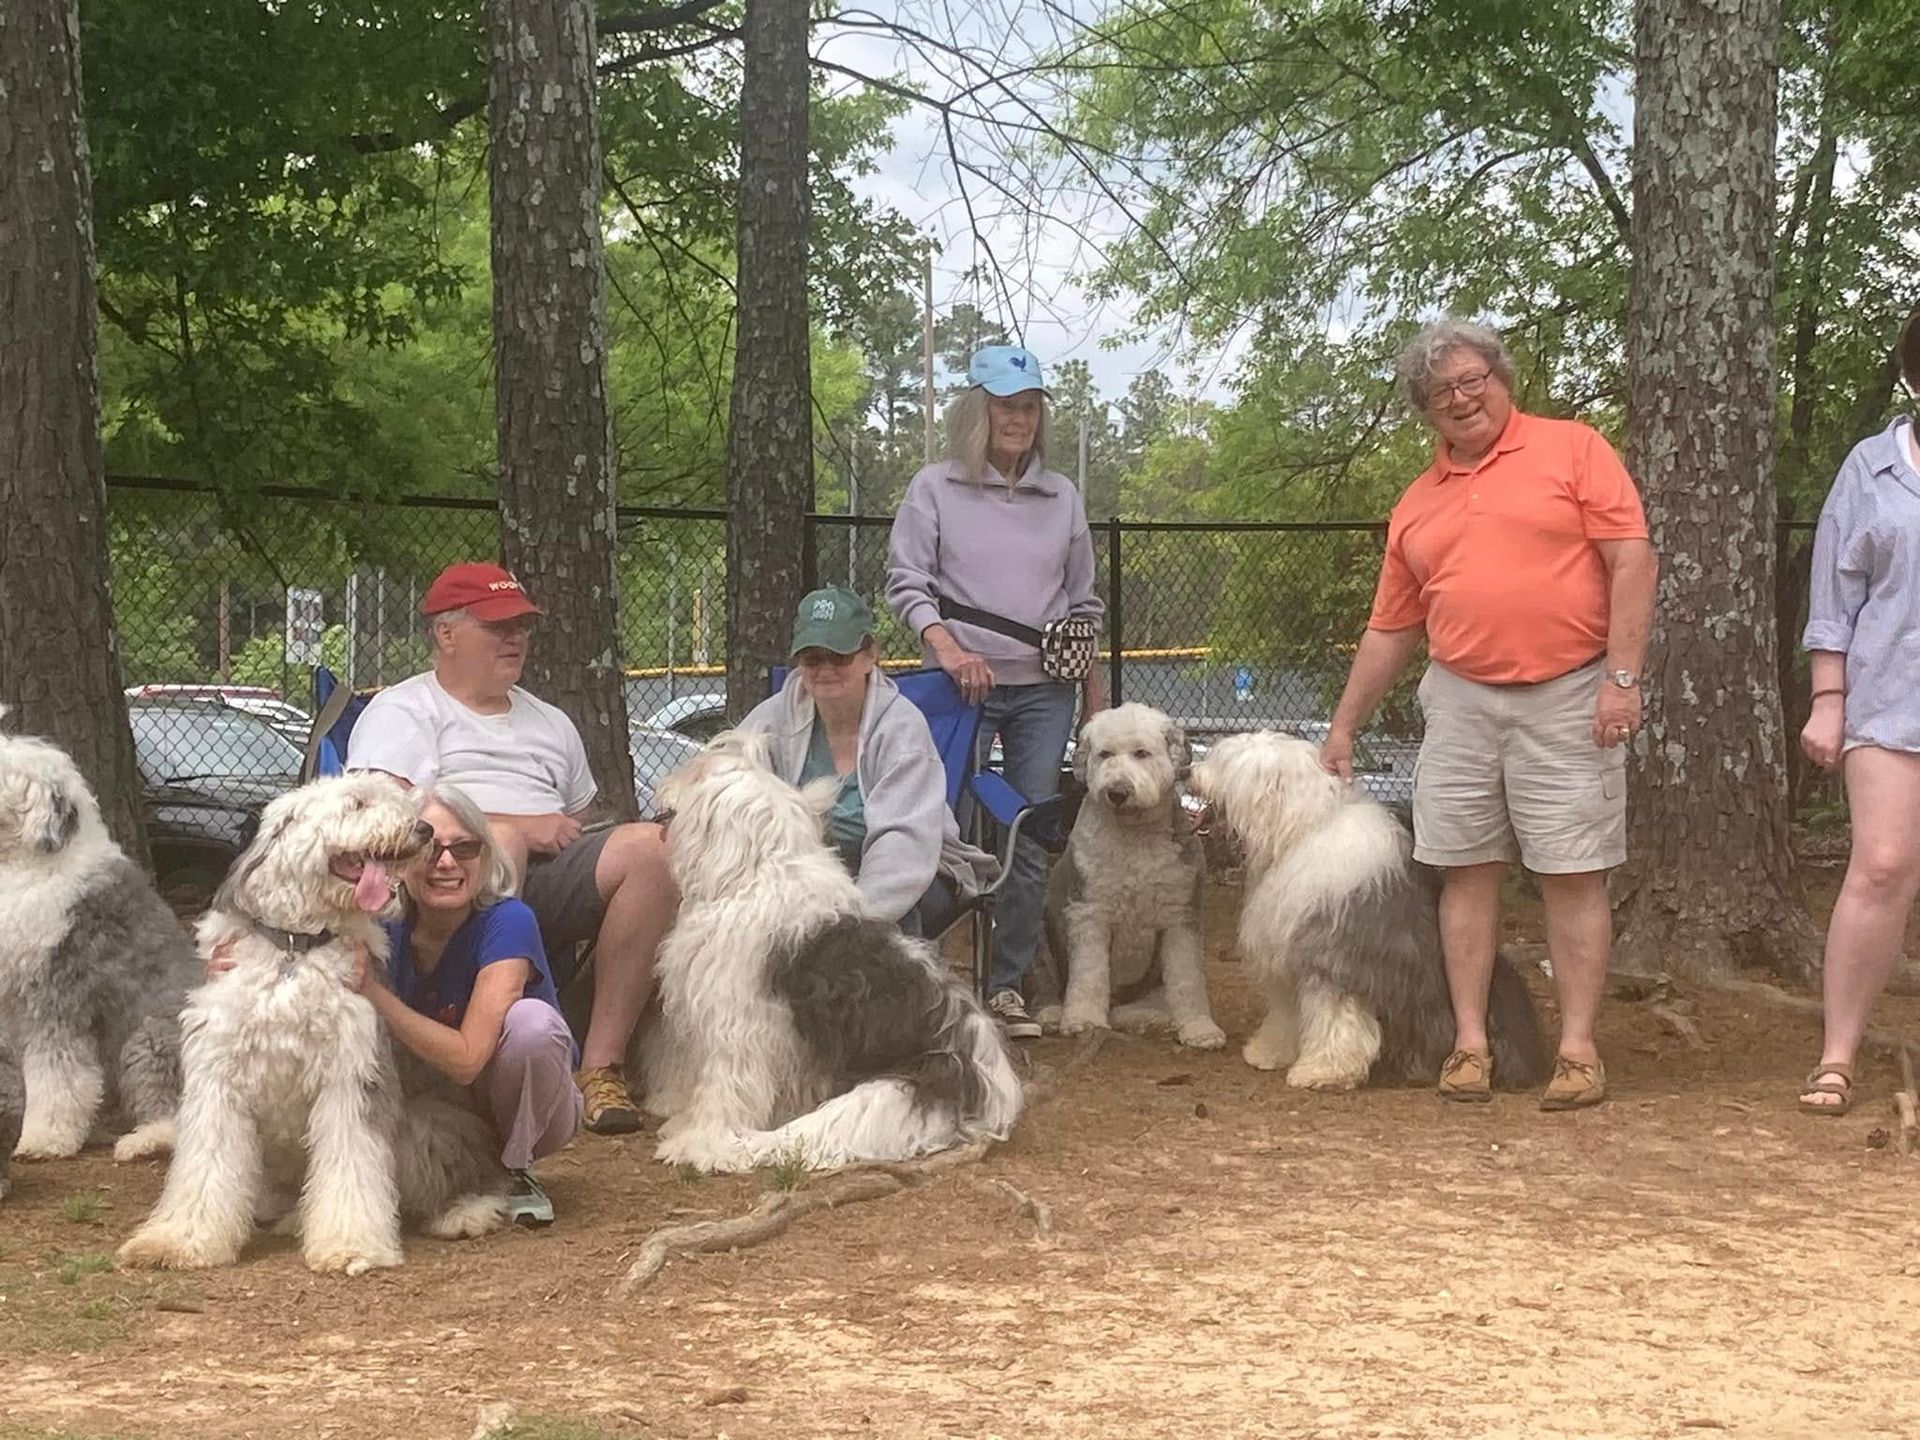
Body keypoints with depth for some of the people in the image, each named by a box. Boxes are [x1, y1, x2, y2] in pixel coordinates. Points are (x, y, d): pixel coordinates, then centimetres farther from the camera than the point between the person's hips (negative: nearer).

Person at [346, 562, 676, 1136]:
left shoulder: (551, 724, 34)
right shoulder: (402, 711, 15)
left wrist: (565, 834, 6)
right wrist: (520, 826, -6)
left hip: (549, 885, 5)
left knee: (650, 847, -24)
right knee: (497, 842, -39)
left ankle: (601, 1065, -27)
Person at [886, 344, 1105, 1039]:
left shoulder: (1062, 496, 12)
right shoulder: (935, 487, 2)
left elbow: (1083, 602, 17)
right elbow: (905, 581, -4)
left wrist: (1096, 699, 15)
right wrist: (946, 646, -20)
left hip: (1044, 691, 3)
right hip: (963, 686, -3)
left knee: (1032, 844, 2)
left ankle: (1008, 986, 11)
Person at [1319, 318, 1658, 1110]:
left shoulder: (1572, 449, -1)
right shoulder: (1417, 505, 12)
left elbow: (1632, 561, -6)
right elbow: (1390, 628, 17)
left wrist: (1622, 676, -13)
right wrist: (1343, 727, 15)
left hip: (1567, 701, -4)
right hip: (1460, 702, 4)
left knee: (1573, 874, -1)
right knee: (1466, 870, 5)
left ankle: (1578, 1050, 3)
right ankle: (1470, 1044, 11)